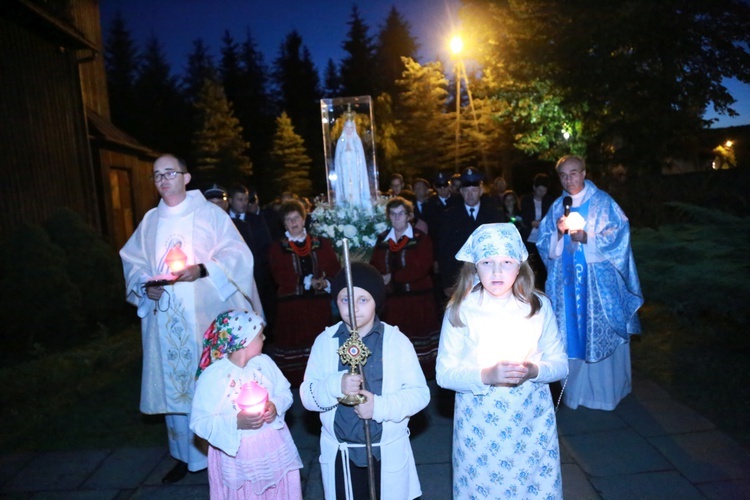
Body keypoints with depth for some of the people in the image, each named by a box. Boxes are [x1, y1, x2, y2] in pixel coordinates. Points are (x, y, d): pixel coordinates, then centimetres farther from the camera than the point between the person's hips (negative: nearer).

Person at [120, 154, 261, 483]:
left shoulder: (210, 213, 1)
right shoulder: (150, 220, 13)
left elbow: (237, 253, -6)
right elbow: (133, 260, 14)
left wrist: (203, 268, -21)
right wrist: (145, 285, -6)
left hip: (207, 314, -4)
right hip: (166, 317, 4)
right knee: (173, 383, 8)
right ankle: (186, 455, 23)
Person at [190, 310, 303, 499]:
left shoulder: (264, 362, -2)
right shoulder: (211, 376, -17)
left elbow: (285, 392, 5)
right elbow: (199, 423, -17)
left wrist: (276, 405, -17)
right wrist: (236, 423, -28)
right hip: (237, 455, -4)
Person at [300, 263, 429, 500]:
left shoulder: (396, 340, -8)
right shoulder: (325, 341, -4)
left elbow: (420, 393, -9)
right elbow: (307, 396, -6)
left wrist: (381, 406, -23)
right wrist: (336, 386, -25)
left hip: (389, 452, -1)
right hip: (340, 453, 1)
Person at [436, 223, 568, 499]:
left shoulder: (539, 306, -4)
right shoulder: (460, 310, -10)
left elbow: (560, 362, 1)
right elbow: (444, 373, -10)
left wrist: (534, 371, -20)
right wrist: (486, 376, -25)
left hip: (532, 421, 2)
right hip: (479, 424, -1)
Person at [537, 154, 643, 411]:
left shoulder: (602, 202, -1)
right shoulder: (557, 206, 10)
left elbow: (618, 235, -7)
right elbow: (544, 242, 8)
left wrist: (586, 237, -20)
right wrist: (559, 232, -12)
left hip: (598, 280, -3)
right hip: (567, 280, 3)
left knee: (601, 334, 2)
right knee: (572, 335, 7)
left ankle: (605, 391, 18)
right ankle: (575, 389, 20)